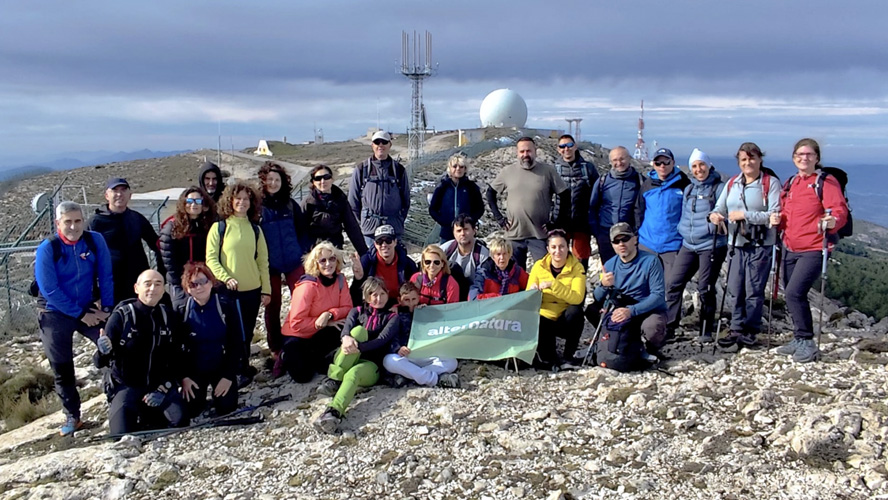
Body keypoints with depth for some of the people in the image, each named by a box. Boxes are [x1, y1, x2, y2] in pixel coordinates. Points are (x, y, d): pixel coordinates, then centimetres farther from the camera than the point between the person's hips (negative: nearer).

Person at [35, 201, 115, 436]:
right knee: (62, 369, 6)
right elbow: (49, 290, -17)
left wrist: (107, 309, -9)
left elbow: (105, 277, -3)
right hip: (55, 314, -2)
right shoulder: (47, 248, -16)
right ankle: (72, 416, 21)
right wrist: (81, 315, -15)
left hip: (87, 308, 2)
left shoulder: (95, 240, -8)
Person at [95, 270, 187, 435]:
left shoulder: (168, 316, 1)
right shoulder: (121, 316, -9)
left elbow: (175, 357, 2)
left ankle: (151, 416, 6)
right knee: (122, 435, -21)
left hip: (160, 386, 2)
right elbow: (101, 363, -8)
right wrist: (104, 351, -30)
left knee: (180, 421, -21)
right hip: (127, 385, -2)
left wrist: (163, 388, -8)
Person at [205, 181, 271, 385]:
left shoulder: (255, 229, 9)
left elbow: (263, 261, 9)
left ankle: (242, 368, 24)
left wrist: (266, 289, 5)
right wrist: (225, 278, -19)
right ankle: (243, 370, 13)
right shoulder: (219, 227, -1)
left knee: (247, 333, 9)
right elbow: (211, 259, -5)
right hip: (228, 290, -3)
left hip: (253, 290, 3)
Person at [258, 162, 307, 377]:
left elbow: (302, 231, 10)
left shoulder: (290, 204, 6)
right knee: (272, 307, 7)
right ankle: (276, 352, 18)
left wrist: (302, 254, 0)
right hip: (269, 265, -1)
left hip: (293, 262, 2)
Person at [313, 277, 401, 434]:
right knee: (358, 330, -24)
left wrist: (358, 347, -27)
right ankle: (334, 380, -34)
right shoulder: (357, 312, 19)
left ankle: (333, 412, -64)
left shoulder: (392, 317, 11)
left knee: (353, 373, -37)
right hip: (344, 363, 2)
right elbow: (346, 329, -3)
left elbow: (382, 340, -8)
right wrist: (347, 338, -30)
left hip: (371, 365, -2)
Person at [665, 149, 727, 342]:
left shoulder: (720, 187, -4)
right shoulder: (688, 189, 15)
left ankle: (706, 332, 13)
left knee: (705, 288, 0)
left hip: (711, 245, -6)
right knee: (673, 283, 0)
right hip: (688, 245, 6)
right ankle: (668, 327, 8)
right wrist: (682, 231, 9)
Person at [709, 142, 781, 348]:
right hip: (737, 244, 5)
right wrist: (715, 215, -10)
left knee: (754, 291, -1)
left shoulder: (771, 183, -5)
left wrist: (745, 215, -18)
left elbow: (775, 214, -13)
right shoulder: (732, 183, 13)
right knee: (735, 290, 7)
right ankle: (737, 329, 17)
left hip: (760, 246, -5)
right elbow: (720, 207, 14)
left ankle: (750, 331, 12)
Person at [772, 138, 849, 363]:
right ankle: (800, 341, 27)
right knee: (792, 295, 12)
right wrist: (777, 220, 0)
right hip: (791, 249, 7)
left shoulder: (826, 182, -4)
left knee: (794, 293, -18)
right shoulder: (790, 184, 16)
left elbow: (840, 210, -12)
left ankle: (807, 344, -6)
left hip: (814, 249, -7)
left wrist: (833, 222, -34)